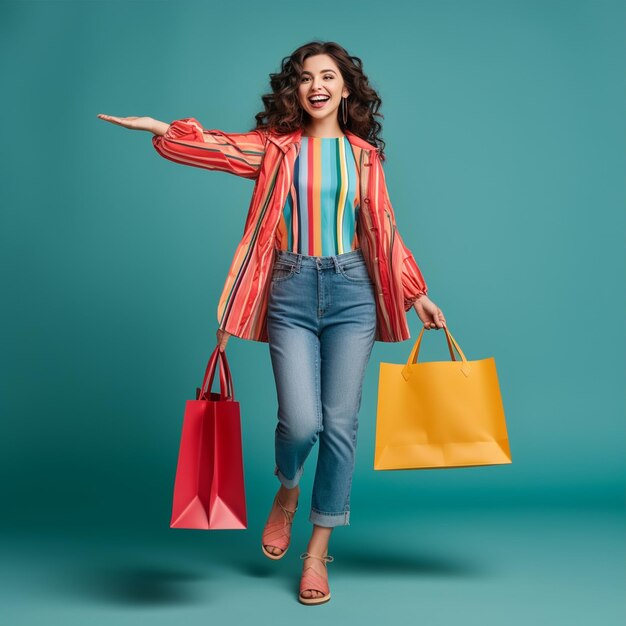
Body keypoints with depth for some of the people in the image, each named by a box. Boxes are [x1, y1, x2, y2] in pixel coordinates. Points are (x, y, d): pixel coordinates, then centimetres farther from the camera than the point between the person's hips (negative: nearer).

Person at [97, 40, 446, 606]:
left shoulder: (364, 154, 10)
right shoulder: (276, 147, 5)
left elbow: (384, 231, 14)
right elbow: (215, 147, -9)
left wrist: (418, 294, 14)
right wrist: (160, 129, -27)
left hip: (351, 291, 2)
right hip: (291, 292, -1)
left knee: (340, 424, 1)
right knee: (301, 423, -10)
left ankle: (318, 551, 17)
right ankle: (287, 493, 27)